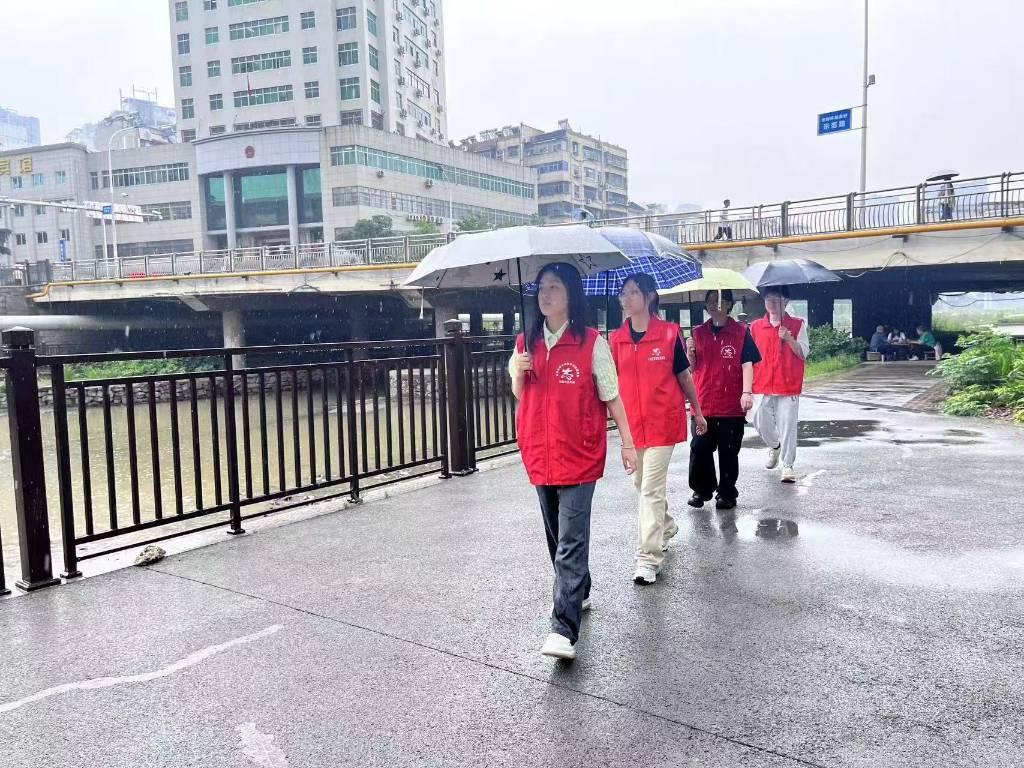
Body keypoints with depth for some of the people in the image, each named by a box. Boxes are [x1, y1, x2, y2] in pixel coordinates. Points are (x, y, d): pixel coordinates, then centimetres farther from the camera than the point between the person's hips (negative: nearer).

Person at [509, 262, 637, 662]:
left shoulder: (592, 342, -6)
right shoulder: (526, 343, 6)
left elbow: (611, 396, -1)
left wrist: (628, 442, -1)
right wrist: (518, 374, -7)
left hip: (580, 455, -5)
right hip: (540, 454, 5)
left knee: (571, 542, -9)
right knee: (557, 536, 18)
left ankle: (564, 630, -8)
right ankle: (579, 593, 39)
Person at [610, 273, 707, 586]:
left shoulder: (669, 333, -6)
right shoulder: (617, 339, 3)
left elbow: (684, 376, 3)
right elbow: (611, 381, 5)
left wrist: (697, 411, 10)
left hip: (663, 421, -5)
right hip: (632, 422, 5)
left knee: (652, 489, -7)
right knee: (642, 483, 20)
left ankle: (649, 558, 0)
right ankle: (666, 526, 46)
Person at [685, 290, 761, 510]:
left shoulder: (740, 331, 1)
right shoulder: (698, 333, 11)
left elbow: (747, 363, -6)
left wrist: (747, 392, -18)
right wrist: (690, 353, -8)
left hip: (732, 405, -2)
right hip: (703, 404, 3)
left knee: (728, 452, 6)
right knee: (699, 449, 2)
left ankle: (726, 493, 19)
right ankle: (702, 490, 20)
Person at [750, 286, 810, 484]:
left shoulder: (797, 325, 3)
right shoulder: (755, 327, 8)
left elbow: (803, 353, -1)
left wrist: (788, 338, -17)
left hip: (788, 386, -2)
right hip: (762, 386, 2)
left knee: (788, 425, -3)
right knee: (761, 423, 3)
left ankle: (788, 466, 7)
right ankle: (774, 447, 35)